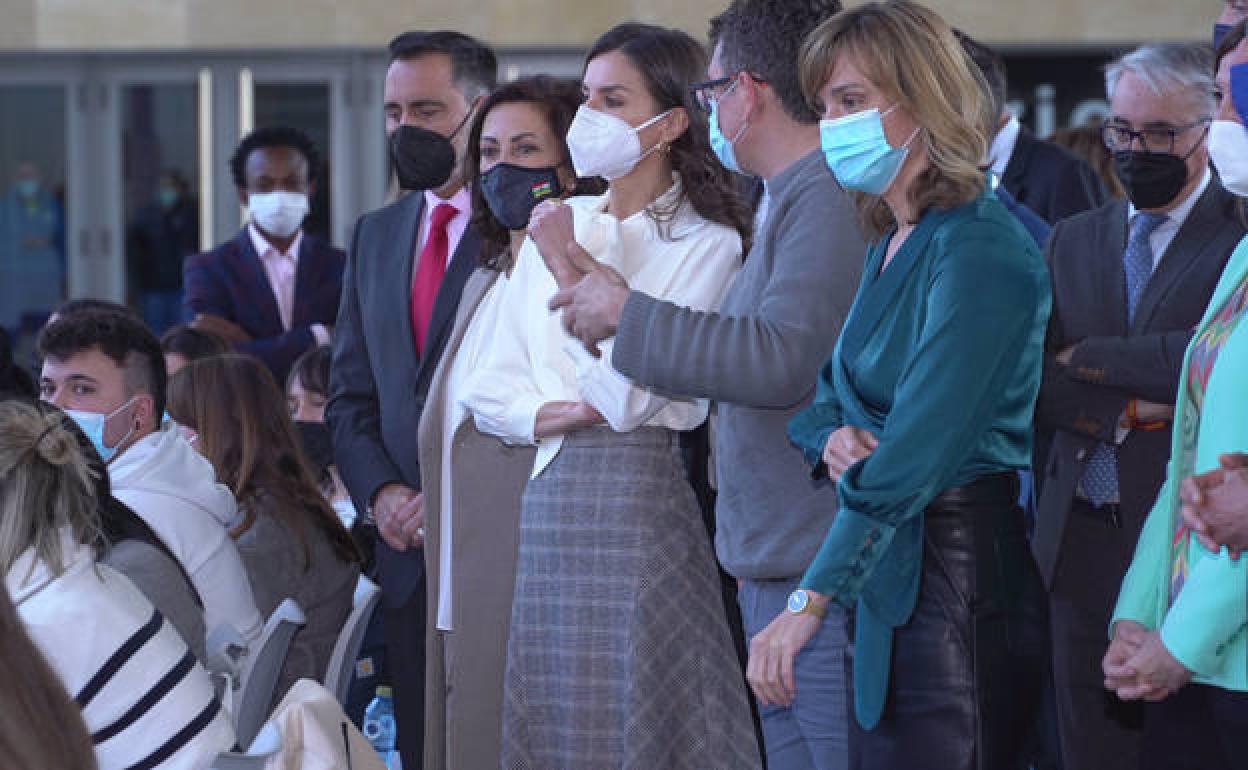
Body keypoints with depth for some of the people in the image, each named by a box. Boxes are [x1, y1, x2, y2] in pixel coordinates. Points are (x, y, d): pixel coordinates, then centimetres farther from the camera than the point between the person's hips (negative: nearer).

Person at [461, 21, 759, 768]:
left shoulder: (707, 244, -5)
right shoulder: (558, 223, 12)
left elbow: (629, 394, -14)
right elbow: (489, 391, 11)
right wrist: (554, 415, -8)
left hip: (639, 505, -6)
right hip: (549, 505, 6)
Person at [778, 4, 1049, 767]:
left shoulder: (980, 251, -15)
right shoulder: (888, 246, 15)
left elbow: (916, 450, -21)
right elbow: (827, 393, 21)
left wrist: (809, 603, -22)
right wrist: (833, 438, -5)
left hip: (960, 574, -9)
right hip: (887, 580, 9)